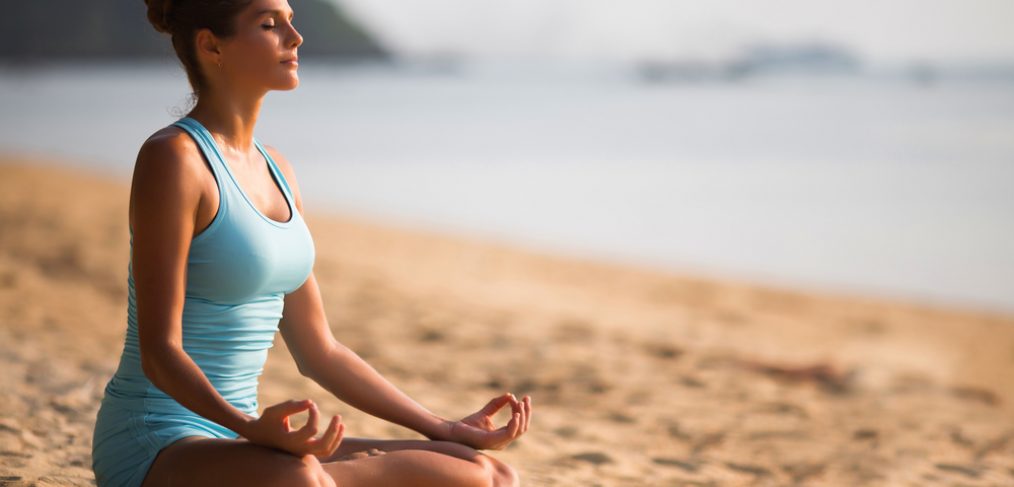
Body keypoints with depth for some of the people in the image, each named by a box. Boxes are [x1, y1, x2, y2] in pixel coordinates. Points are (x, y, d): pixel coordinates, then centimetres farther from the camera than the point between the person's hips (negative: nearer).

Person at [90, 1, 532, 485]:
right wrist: (252, 428, -36)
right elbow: (159, 352, -18)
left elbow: (318, 352, 15)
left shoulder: (275, 170, 12)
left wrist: (449, 431, 12)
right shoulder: (172, 158, -14)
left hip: (232, 446, 8)